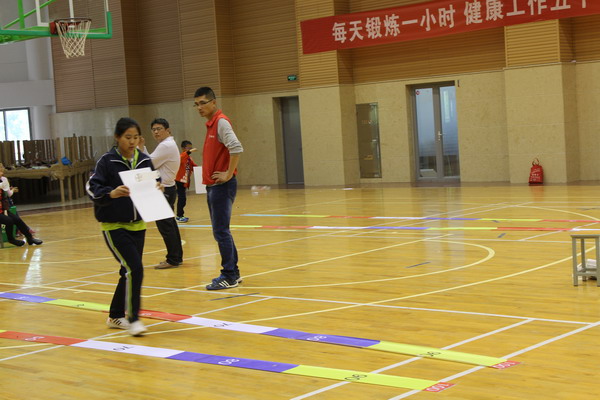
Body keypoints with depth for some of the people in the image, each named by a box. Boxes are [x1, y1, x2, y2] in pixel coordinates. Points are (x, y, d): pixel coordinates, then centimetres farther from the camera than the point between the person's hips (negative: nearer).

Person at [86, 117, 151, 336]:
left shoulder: (144, 160, 2)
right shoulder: (107, 161, -11)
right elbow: (92, 187, -17)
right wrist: (111, 193, -34)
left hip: (138, 225, 5)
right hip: (114, 226, -5)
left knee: (129, 272, 12)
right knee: (134, 269, -15)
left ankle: (116, 316, 27)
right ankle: (132, 319, -4)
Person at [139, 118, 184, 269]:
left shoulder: (166, 146, -15)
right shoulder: (169, 144, 18)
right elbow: (151, 163, 17)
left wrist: (139, 148, -5)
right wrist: (142, 148, 10)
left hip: (164, 190, -11)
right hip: (166, 189, 11)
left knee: (165, 225, -8)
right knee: (169, 224, 14)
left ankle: (173, 259, -5)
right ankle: (176, 256, 20)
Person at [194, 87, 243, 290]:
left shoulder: (221, 122, -13)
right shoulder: (211, 124, 15)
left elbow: (236, 148, -28)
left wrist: (229, 174, -22)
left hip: (222, 186, -10)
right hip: (212, 186, 10)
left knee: (221, 232, -7)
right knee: (220, 232, 13)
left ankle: (229, 277, -2)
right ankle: (233, 273, 20)